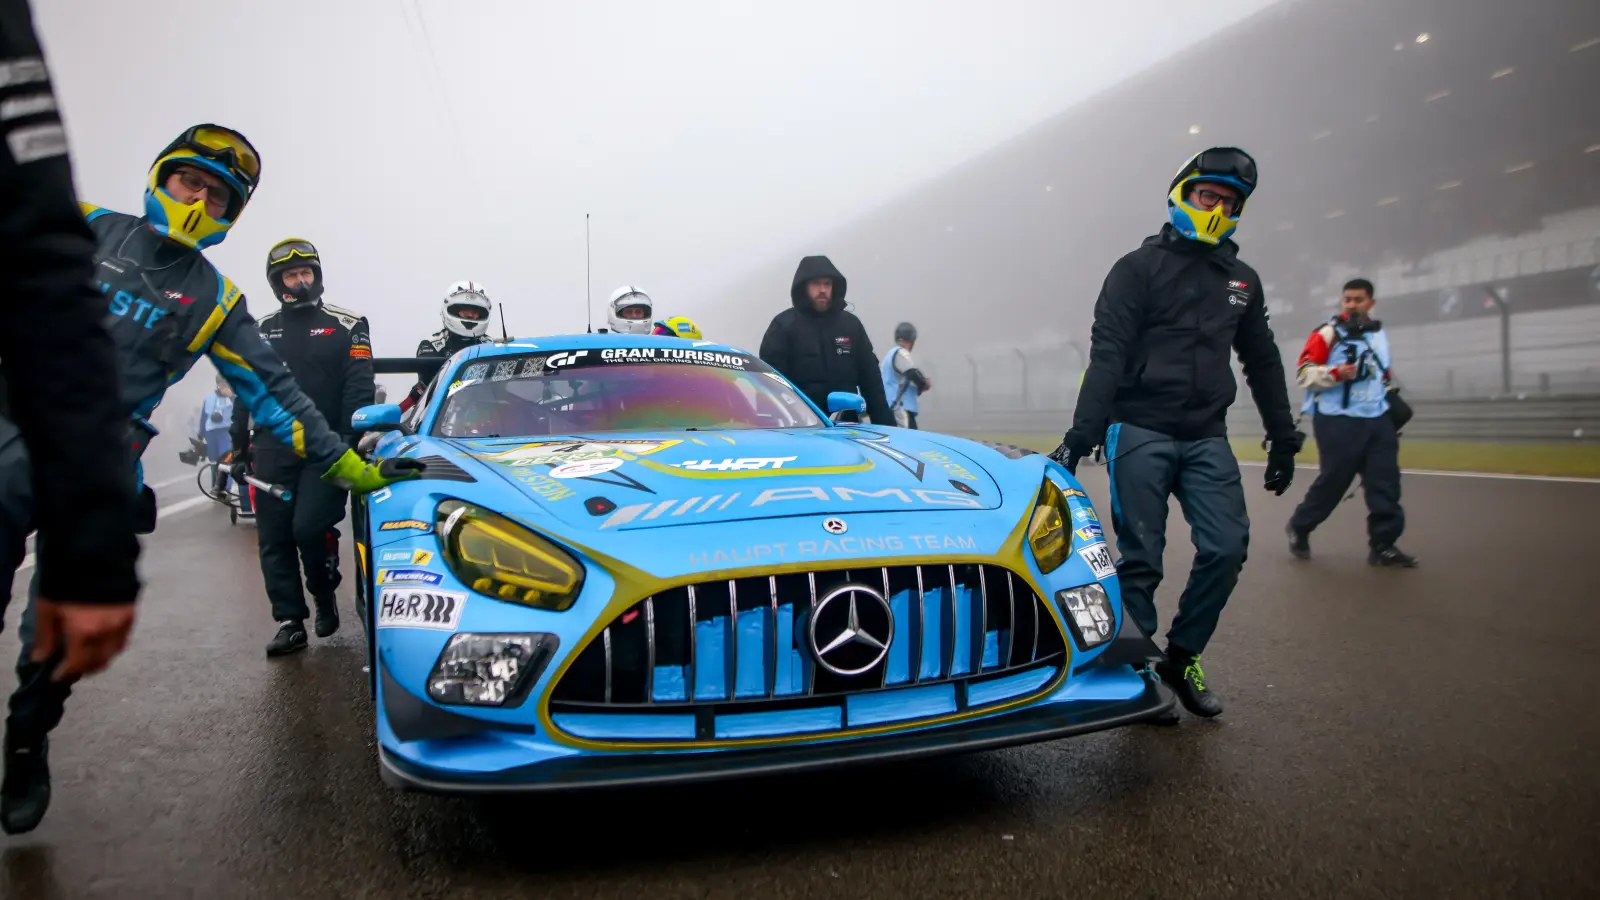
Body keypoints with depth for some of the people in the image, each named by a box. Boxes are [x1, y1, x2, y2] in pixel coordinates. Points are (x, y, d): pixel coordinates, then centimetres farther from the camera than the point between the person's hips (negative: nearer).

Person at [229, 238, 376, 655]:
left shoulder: (346, 327, 3)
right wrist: (239, 444, 13)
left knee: (310, 528, -14)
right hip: (273, 446, 4)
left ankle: (325, 595, 13)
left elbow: (359, 389, -5)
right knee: (274, 539, 2)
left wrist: (350, 441, -15)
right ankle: (290, 622, 10)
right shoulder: (260, 331, 14)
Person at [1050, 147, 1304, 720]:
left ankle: (1180, 659, 11)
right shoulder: (1139, 269, 0)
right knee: (1141, 558, -3)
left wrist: (1283, 438, 21)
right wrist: (1081, 434, -18)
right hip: (1140, 434, -5)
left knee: (1227, 548, -6)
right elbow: (1107, 356, -9)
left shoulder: (1242, 281, 17)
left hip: (1206, 437, 5)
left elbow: (1262, 363, 23)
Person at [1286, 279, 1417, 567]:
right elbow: (1304, 373, -13)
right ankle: (1299, 528, 20)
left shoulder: (1378, 334, 15)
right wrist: (1336, 373, -27)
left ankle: (1383, 545, 5)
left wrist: (1392, 396, 24)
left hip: (1376, 420, 6)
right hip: (1338, 422, -6)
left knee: (1385, 482, -1)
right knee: (1332, 482, -2)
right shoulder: (1328, 333, -7)